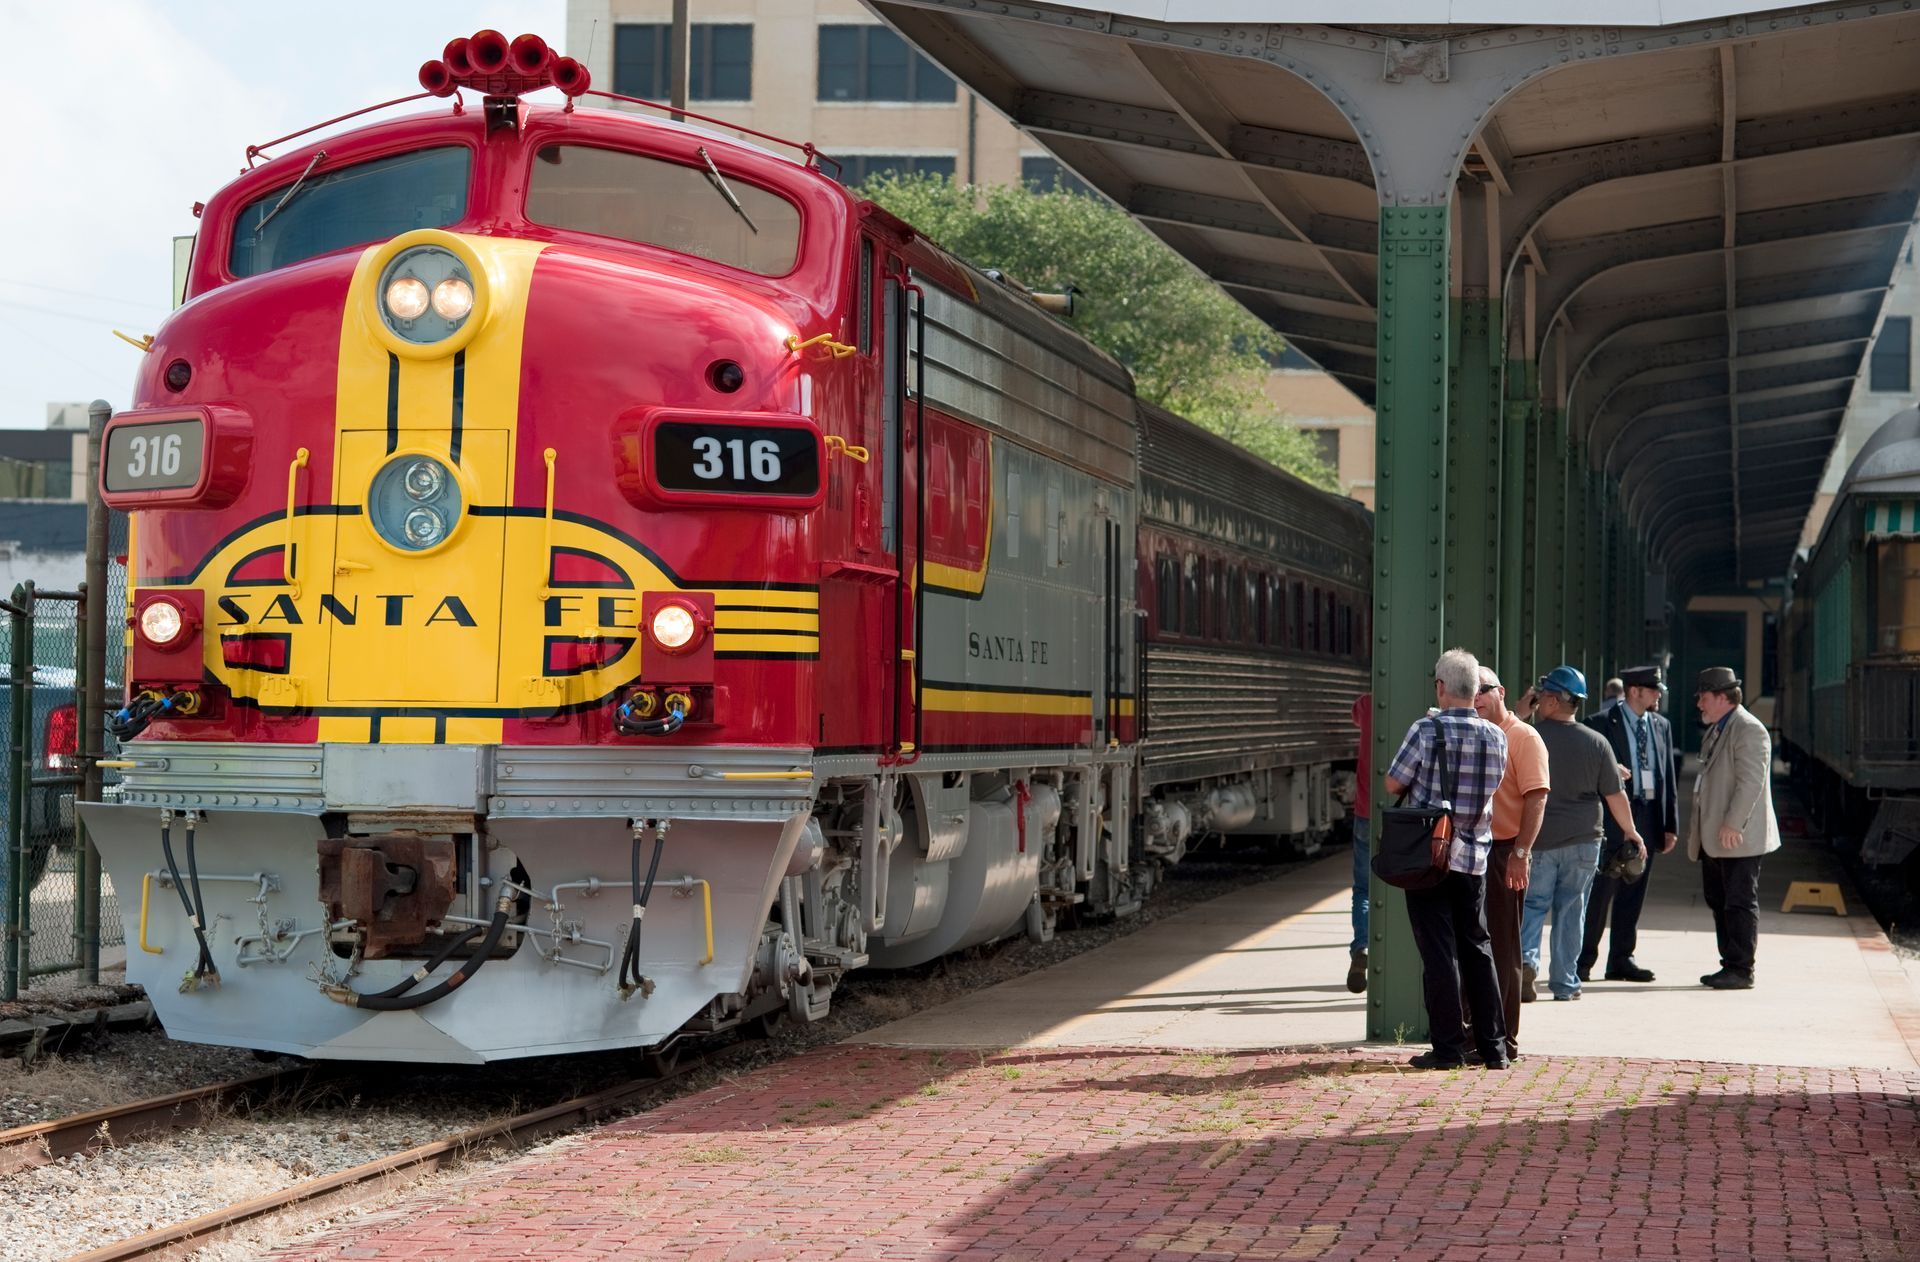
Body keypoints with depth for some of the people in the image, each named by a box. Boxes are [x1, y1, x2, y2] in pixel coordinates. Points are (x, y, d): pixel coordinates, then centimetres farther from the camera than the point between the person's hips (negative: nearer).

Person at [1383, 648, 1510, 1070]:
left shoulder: (1426, 731, -13)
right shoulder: (1496, 737, 1)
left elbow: (1393, 784, -5)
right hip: (1475, 857, 4)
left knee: (1439, 952, 0)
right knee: (1477, 948, 13)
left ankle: (1448, 1047, 1)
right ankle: (1493, 1046, 15)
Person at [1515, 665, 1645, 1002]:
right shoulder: (1596, 742, -3)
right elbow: (1614, 794, 1)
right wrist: (1630, 831, 13)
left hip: (1538, 839, -1)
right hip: (1583, 841, 2)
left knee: (1533, 904, 8)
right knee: (1571, 911, 9)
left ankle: (1526, 959, -16)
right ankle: (1564, 984, 13)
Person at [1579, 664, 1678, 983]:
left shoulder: (1662, 726, 13)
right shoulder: (1602, 723, -5)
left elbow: (1668, 777, 13)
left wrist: (1671, 824, 10)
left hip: (1648, 818, 6)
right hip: (1612, 819, -6)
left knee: (1633, 895, 10)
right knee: (1600, 892, -3)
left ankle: (1621, 959, 17)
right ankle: (1583, 960, 4)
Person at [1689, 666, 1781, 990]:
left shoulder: (1749, 730, -12)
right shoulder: (1715, 732, 20)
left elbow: (1751, 781, -20)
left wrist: (1732, 824, -24)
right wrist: (1697, 828, 21)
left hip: (1738, 838, -10)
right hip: (1714, 840, 10)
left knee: (1739, 903, -6)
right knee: (1719, 903, 12)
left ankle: (1742, 971, -3)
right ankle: (1730, 965, 19)